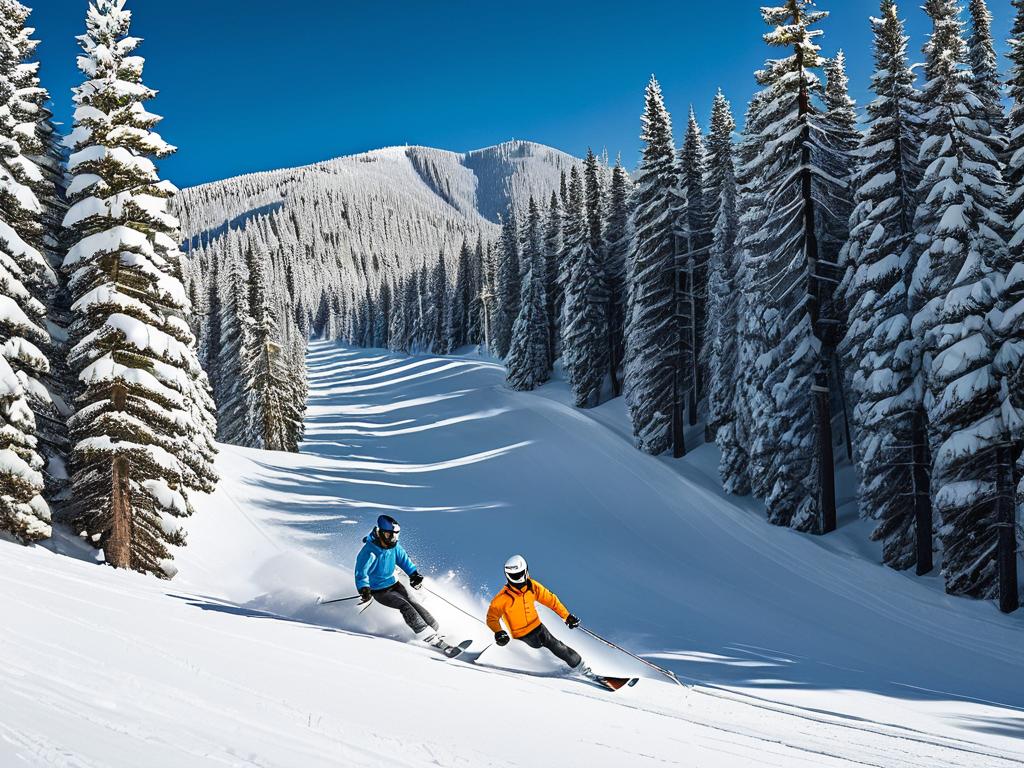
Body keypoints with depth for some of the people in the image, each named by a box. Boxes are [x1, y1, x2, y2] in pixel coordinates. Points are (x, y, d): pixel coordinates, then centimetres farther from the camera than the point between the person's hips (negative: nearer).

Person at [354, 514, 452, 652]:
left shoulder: (394, 547, -4)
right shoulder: (369, 552, -23)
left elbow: (405, 560, 8)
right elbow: (361, 573, -23)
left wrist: (414, 574, -9)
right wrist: (364, 589, -39)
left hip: (393, 583, 6)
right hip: (379, 591, -6)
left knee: (413, 603, -13)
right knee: (405, 606, -22)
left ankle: (438, 634, -10)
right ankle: (430, 638, -27)